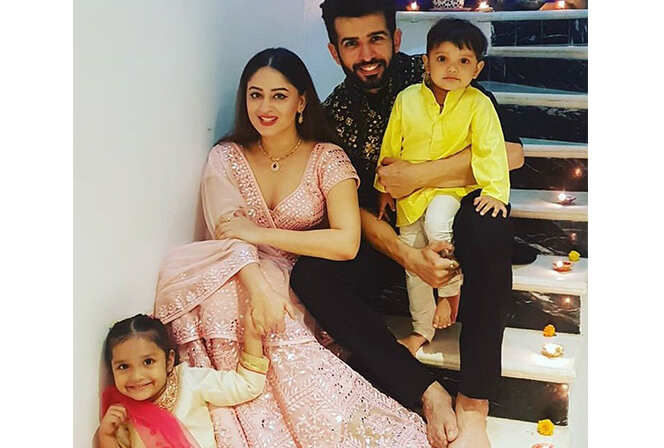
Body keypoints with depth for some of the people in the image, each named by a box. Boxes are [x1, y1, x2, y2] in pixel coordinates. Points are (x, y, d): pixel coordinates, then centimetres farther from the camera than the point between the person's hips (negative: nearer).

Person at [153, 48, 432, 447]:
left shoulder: (327, 159, -2)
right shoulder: (226, 158, 5)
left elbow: (346, 242, -17)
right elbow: (228, 236, -11)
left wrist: (259, 234, -16)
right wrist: (260, 289, -31)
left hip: (305, 284, -2)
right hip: (241, 278, 3)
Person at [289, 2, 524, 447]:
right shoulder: (334, 113, 0)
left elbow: (510, 152, -16)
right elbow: (355, 207, -5)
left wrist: (420, 175, -20)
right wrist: (408, 256, -24)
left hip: (454, 223, -2)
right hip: (389, 238, 2)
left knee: (488, 223, -37)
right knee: (309, 275, -24)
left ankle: (473, 406, -30)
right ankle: (429, 392, -25)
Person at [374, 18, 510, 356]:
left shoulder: (478, 104, -10)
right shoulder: (406, 99, -4)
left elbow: (490, 150, -12)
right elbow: (390, 147, 5)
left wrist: (494, 190, -24)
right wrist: (384, 188, 9)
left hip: (452, 188, -3)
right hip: (409, 192, 4)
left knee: (437, 224, -34)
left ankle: (450, 292, -8)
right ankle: (422, 328, 25)